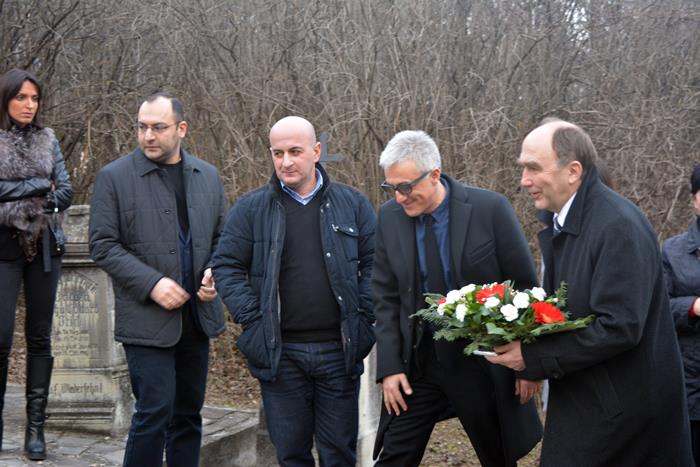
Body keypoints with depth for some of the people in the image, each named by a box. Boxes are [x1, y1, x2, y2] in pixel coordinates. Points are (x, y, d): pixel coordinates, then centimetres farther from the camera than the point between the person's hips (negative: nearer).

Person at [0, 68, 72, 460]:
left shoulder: (48, 139, 9)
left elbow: (66, 192, 4)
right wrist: (39, 184, -10)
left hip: (44, 246, 3)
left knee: (40, 337, 4)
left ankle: (36, 426, 9)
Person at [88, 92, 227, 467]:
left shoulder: (208, 176, 9)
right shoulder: (114, 177, -4)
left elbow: (222, 236, 16)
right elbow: (103, 245, -7)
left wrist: (215, 272, -4)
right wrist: (152, 284, -17)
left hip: (197, 315, 5)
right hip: (147, 320, -5)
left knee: (188, 413, 13)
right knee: (154, 412, -9)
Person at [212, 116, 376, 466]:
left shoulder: (353, 204, 4)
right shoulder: (251, 209, 2)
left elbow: (373, 264, 5)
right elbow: (226, 266, 3)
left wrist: (362, 319, -4)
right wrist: (252, 319, -6)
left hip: (338, 350, 0)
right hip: (280, 353, 0)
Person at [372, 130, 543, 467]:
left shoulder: (490, 209, -13)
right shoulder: (390, 217, -2)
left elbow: (525, 289, -7)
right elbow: (386, 298, 3)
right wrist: (389, 366, -4)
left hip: (484, 362, -2)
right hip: (417, 362, 3)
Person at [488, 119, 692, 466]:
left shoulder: (619, 226, -21)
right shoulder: (557, 221, 7)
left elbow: (619, 328, -25)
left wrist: (534, 358, -21)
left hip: (621, 408, -8)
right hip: (582, 398, 8)